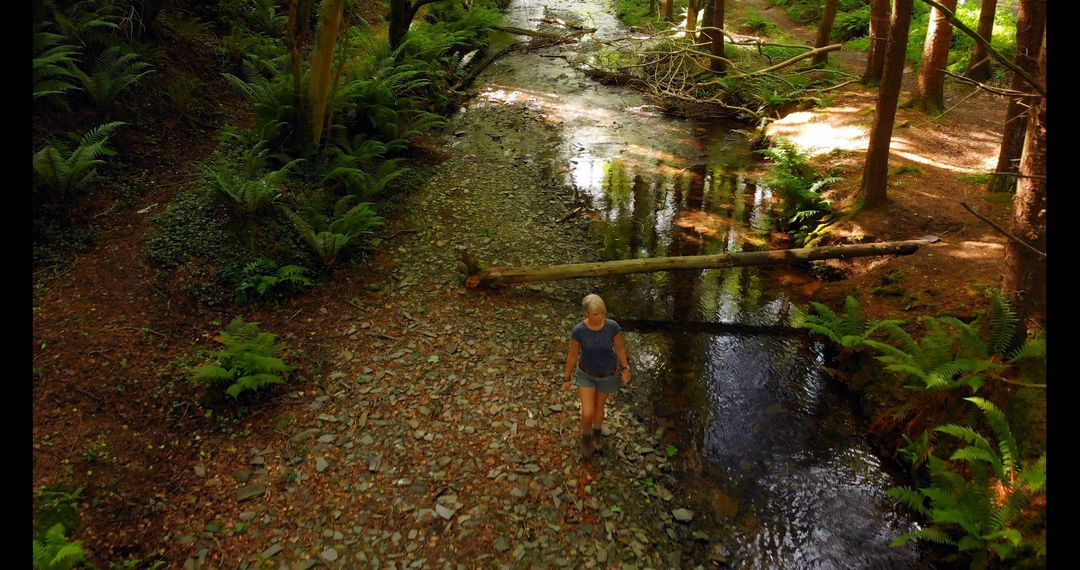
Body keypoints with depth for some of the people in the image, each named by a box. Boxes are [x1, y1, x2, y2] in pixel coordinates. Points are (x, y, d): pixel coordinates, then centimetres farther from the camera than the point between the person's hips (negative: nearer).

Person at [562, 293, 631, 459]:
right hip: (586, 373, -1)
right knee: (588, 414, -1)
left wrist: (625, 370, 0)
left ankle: (597, 432, 55)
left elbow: (620, 348, -10)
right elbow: (572, 355, -14)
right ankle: (586, 436, 35)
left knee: (599, 407, 22)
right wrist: (566, 379, -3)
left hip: (608, 374, 1)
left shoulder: (613, 326, -27)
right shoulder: (578, 331, -29)